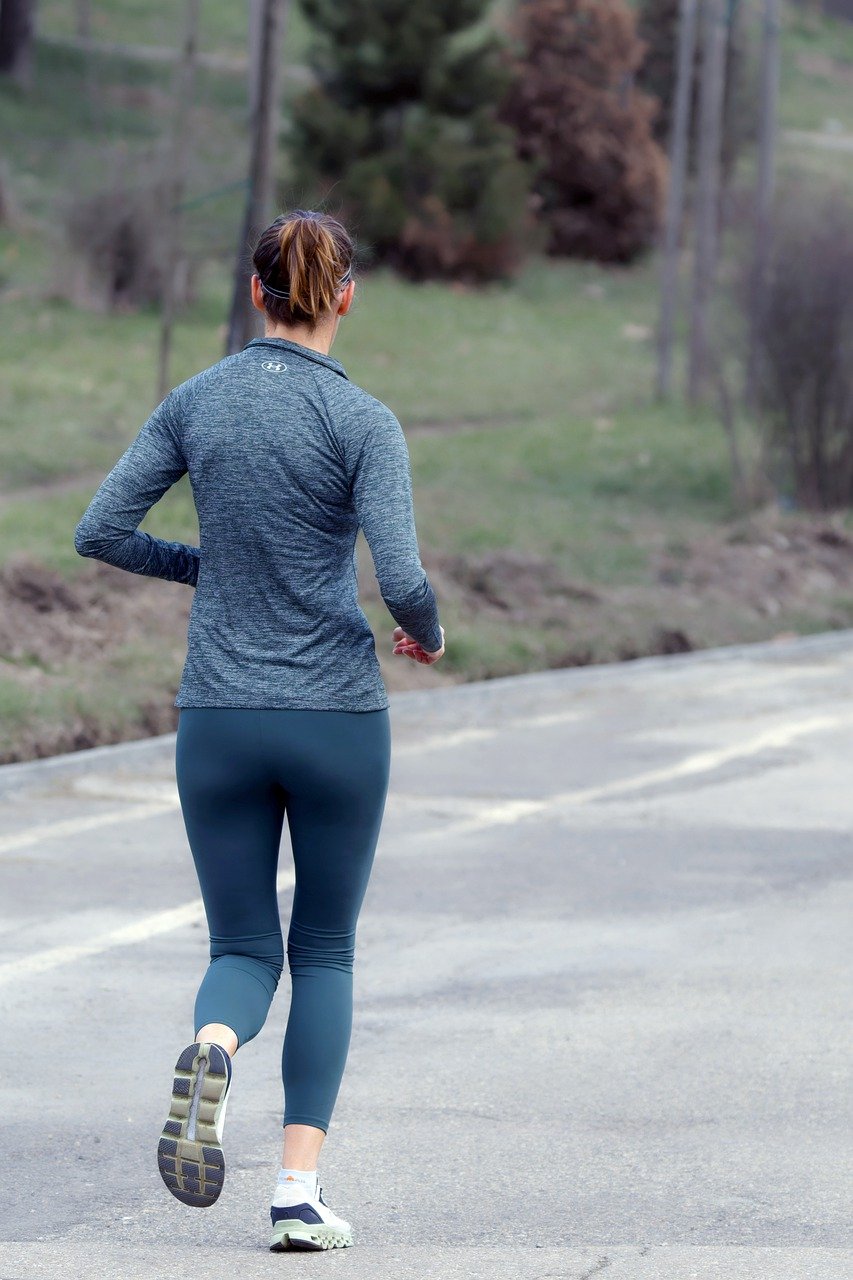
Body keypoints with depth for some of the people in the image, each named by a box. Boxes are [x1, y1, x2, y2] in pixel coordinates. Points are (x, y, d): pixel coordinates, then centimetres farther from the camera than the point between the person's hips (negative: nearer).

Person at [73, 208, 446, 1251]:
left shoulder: (196, 402, 1)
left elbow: (100, 531, 1)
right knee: (325, 951, 14)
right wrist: (428, 635, 5)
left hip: (218, 721, 2)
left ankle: (211, 1050, -25)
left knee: (244, 949, 11)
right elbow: (402, 581, -17)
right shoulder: (362, 422, -10)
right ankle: (300, 1189, 4)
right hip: (337, 716, -2)